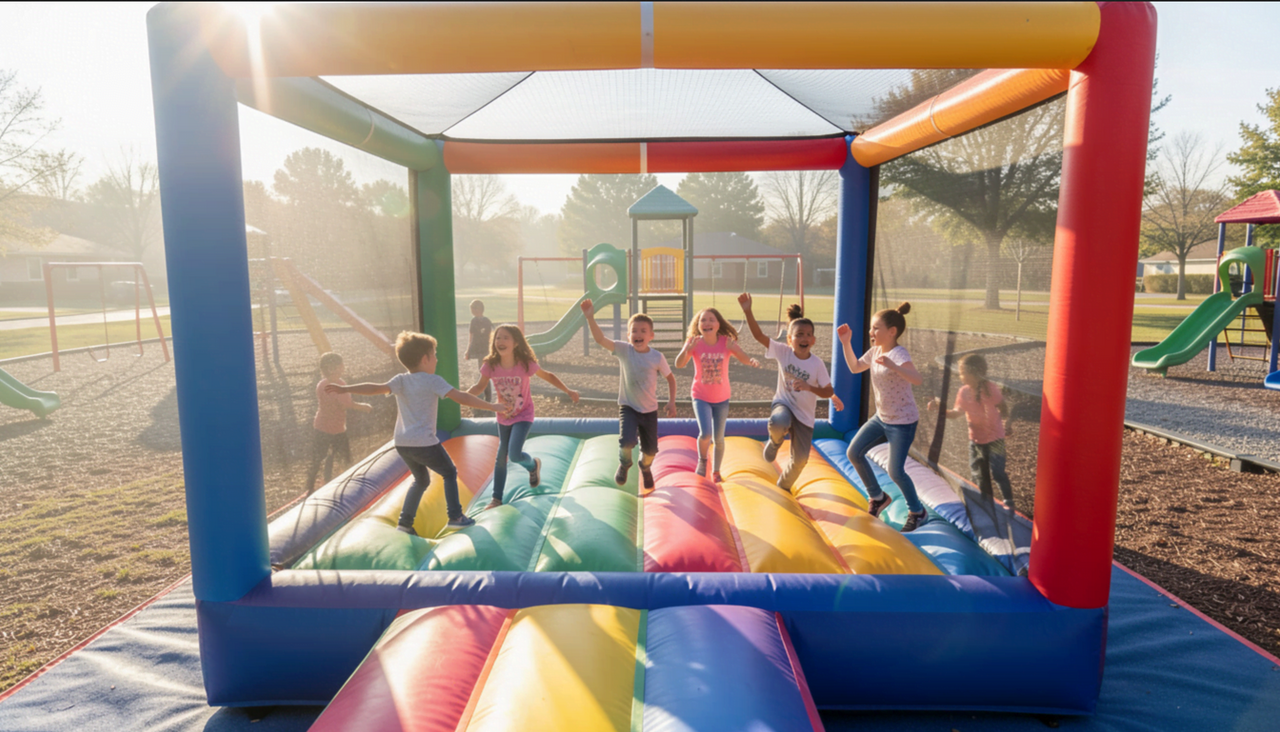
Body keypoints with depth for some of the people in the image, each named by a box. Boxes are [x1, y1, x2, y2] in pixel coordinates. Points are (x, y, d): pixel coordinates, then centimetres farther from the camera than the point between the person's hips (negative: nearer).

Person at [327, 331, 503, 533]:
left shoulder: (401, 380, 5)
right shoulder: (433, 380, -9)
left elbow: (375, 388, -9)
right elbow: (461, 398, -13)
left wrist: (345, 389, -9)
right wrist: (492, 406, -9)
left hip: (402, 443, 6)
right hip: (423, 442, -6)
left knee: (421, 480, 25)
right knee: (449, 473, 15)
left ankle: (404, 522, 21)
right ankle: (455, 517, 12)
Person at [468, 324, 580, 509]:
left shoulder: (525, 364, -24)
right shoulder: (490, 365, -18)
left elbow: (548, 376, -8)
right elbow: (480, 386, -4)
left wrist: (568, 391, -11)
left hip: (523, 415, -3)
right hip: (503, 416, 3)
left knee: (514, 455, -18)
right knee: (501, 457, 13)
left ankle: (533, 465, 19)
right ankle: (497, 499, 29)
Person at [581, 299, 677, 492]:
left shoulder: (657, 357, -12)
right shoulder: (623, 350, -14)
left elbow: (670, 377, 2)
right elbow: (600, 339, -28)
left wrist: (671, 402, -4)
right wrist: (590, 318, -40)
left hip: (649, 410, 1)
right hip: (628, 406, -1)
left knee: (651, 449, 9)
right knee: (627, 441, -24)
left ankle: (645, 468, 48)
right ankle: (624, 464, 14)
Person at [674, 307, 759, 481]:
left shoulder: (727, 342, -14)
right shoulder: (694, 342, -15)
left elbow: (745, 358, -21)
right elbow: (679, 364, -26)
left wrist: (753, 362, -44)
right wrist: (687, 350, -45)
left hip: (721, 398, 1)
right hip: (701, 397, -1)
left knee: (718, 438, 10)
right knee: (705, 434, -18)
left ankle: (716, 471, 34)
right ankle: (702, 460, 14)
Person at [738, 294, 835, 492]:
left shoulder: (817, 364, -14)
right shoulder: (783, 352, -12)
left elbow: (829, 392, -9)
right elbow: (759, 335, -21)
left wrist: (809, 387, -27)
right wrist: (748, 311, -33)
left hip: (804, 414, 1)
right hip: (783, 403, -1)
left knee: (800, 459, 4)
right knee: (778, 424, -39)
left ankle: (783, 486, 37)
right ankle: (775, 441, 1)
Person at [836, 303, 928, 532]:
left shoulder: (898, 355, -24)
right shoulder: (875, 351, 1)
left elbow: (918, 380, -40)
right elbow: (855, 367, 16)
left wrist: (892, 366, -54)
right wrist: (846, 343, 4)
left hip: (903, 421, -8)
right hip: (881, 418, 8)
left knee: (895, 471, -7)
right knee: (854, 453, 5)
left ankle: (918, 513, 19)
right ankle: (878, 497, 24)